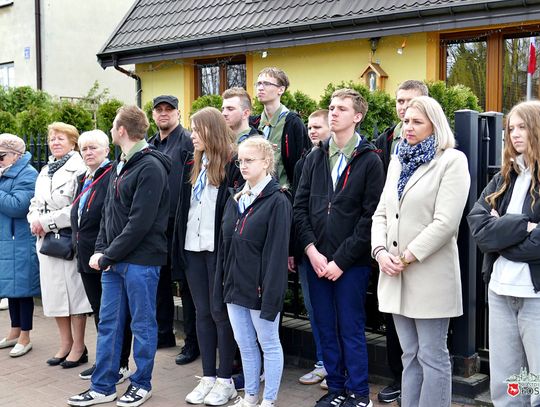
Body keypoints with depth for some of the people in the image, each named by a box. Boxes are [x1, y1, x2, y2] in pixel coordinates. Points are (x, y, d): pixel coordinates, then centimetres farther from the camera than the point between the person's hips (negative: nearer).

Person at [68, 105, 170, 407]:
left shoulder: (151, 168, -15)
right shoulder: (119, 166, 13)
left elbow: (140, 222, -19)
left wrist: (107, 257, -15)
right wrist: (101, 249, 3)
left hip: (140, 261, -8)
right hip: (113, 259, 8)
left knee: (142, 324, 6)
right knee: (108, 322, 12)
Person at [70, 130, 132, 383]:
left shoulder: (113, 176, -13)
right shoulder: (83, 180, 16)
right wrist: (80, 248, 16)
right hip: (87, 257, 9)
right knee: (99, 311, 16)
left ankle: (122, 364, 12)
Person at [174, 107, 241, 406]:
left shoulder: (232, 163, -9)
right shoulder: (192, 163, 13)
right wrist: (180, 241, 9)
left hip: (219, 247, -7)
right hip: (193, 246, 7)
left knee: (220, 312, 2)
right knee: (202, 312, 11)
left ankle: (225, 380, 13)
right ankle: (208, 377, 20)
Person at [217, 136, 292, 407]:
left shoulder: (277, 201, -11)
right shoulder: (235, 200, 11)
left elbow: (277, 253, -16)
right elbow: (225, 246, 13)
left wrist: (272, 296, -20)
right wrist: (222, 283, 9)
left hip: (260, 289, -7)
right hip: (235, 286, 7)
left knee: (269, 344, 8)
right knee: (245, 345, 16)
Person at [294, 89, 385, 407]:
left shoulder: (370, 160, -5)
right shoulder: (316, 158, 10)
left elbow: (371, 216, -11)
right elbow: (300, 205, 7)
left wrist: (342, 260, -14)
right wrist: (311, 249, -6)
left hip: (351, 263, -4)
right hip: (317, 259, 5)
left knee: (351, 330, 3)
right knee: (326, 329, 12)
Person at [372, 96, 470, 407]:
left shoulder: (452, 161, -6)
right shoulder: (398, 162, 16)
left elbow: (445, 222, -15)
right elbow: (382, 213, 13)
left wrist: (406, 258, -14)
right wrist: (380, 251, -4)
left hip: (430, 276, -6)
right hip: (395, 276, 7)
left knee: (432, 357, 0)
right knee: (410, 355, 14)